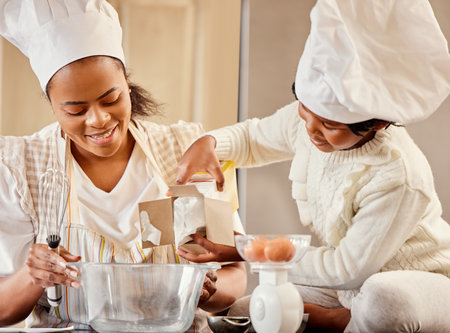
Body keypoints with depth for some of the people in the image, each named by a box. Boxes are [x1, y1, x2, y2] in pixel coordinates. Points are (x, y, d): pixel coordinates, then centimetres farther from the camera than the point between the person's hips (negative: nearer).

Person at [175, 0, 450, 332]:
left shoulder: (398, 178, -33)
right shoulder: (304, 118, -11)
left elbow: (349, 268, -25)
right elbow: (253, 137, 13)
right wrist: (208, 143, -11)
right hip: (352, 289, 6)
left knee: (385, 301, -44)